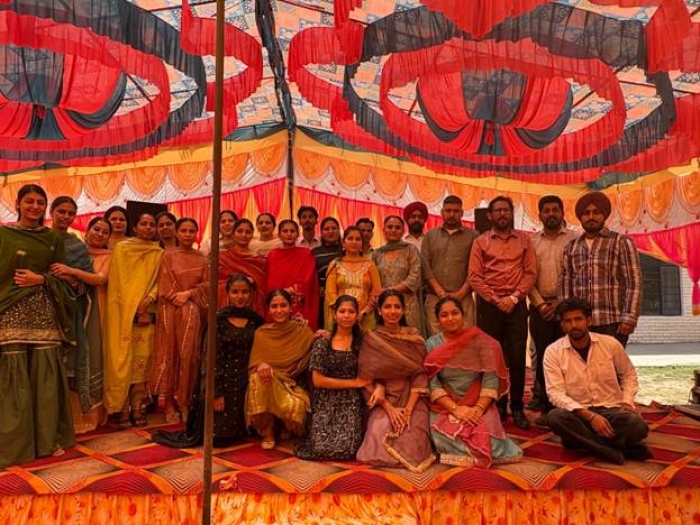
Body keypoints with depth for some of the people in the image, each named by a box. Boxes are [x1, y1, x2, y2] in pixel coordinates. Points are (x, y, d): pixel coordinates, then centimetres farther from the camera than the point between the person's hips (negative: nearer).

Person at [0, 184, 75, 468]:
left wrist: (41, 279, -8)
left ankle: (49, 437, 15)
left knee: (46, 375, 3)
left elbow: (62, 277, 10)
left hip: (44, 314, 2)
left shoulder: (53, 238, 11)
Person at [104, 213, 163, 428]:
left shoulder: (158, 253, 12)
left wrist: (149, 299, -12)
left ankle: (137, 409, 7)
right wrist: (130, 308, -8)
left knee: (141, 361, 1)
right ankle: (123, 411, 1)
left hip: (147, 313, 2)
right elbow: (116, 281, 0)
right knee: (123, 361, -5)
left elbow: (160, 281, 7)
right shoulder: (121, 248, 5)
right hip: (123, 312, -2)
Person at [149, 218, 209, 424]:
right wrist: (177, 296, -10)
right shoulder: (168, 256, 7)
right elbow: (163, 286, 1)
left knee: (189, 355, 0)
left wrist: (189, 293, -9)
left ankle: (186, 402, 9)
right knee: (169, 354, -1)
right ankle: (170, 404, 5)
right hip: (170, 311, -1)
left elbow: (207, 284, 4)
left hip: (192, 312, 1)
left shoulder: (202, 258, 11)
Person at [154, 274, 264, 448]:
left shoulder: (255, 319, 3)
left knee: (237, 431, 9)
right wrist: (217, 392, -14)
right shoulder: (219, 318, -9)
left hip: (245, 381, 3)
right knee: (219, 436, 2)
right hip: (222, 379, -3)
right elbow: (214, 356, -11)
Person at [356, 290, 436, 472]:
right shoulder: (370, 340, -1)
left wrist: (408, 409, -15)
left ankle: (408, 458, 8)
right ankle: (386, 456, 4)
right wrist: (389, 408, -15)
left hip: (411, 400, 0)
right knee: (379, 432, -27)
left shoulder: (414, 338, 2)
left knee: (413, 437, -24)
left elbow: (420, 375, -3)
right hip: (384, 401, 0)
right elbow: (367, 380, -4)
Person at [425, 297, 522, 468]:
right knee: (449, 438, -27)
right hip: (445, 407, 1)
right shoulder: (431, 345, 0)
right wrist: (455, 408, -18)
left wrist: (479, 408, -19)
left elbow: (491, 379, -6)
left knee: (484, 436, -28)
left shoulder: (479, 340, -2)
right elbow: (432, 385, -5)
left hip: (478, 406, -1)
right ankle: (476, 452, 4)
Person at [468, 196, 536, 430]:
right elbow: (474, 277, -2)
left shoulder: (524, 239, 10)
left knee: (517, 357, -1)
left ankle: (517, 407, 10)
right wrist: (496, 300, -10)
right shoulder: (481, 241, 6)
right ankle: (498, 405, 16)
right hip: (488, 304, 0)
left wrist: (514, 298, -10)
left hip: (517, 304, 1)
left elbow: (531, 272, 2)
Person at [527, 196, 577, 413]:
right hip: (540, 306, 2)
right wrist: (540, 304, -6)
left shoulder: (574, 239, 3)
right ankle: (543, 404, 13)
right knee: (542, 356, 4)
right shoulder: (532, 241, 9)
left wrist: (560, 303, -9)